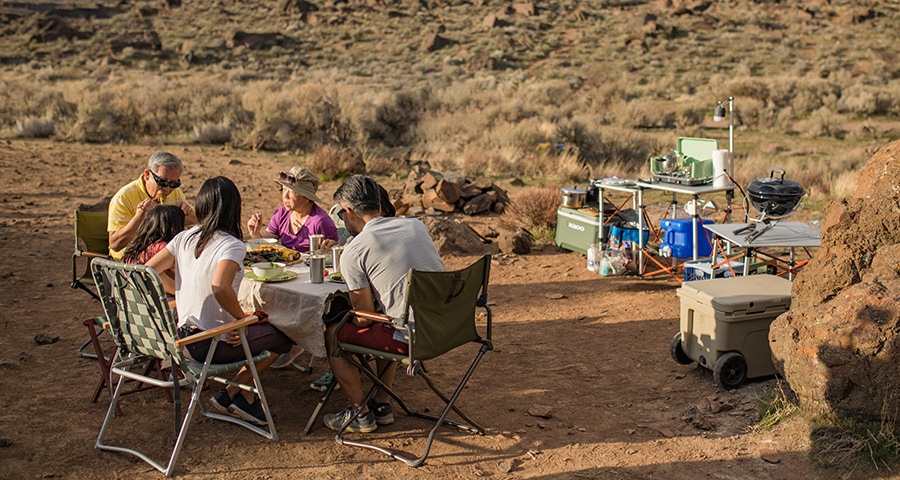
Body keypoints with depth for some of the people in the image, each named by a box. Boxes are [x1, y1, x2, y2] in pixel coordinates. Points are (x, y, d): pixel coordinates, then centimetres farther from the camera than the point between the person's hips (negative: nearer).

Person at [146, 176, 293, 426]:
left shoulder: (185, 237, 3)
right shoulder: (232, 245, -18)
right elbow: (220, 289, -34)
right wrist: (244, 317, -18)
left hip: (183, 337, 8)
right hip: (212, 345, -8)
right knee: (283, 338, 7)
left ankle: (240, 393, 17)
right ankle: (233, 392, 7)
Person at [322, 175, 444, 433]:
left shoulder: (353, 252, -8)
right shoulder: (417, 225, 10)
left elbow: (365, 317, -3)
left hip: (414, 339, -7)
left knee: (332, 334, 13)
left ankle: (360, 413, 20)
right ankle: (381, 405, 35)